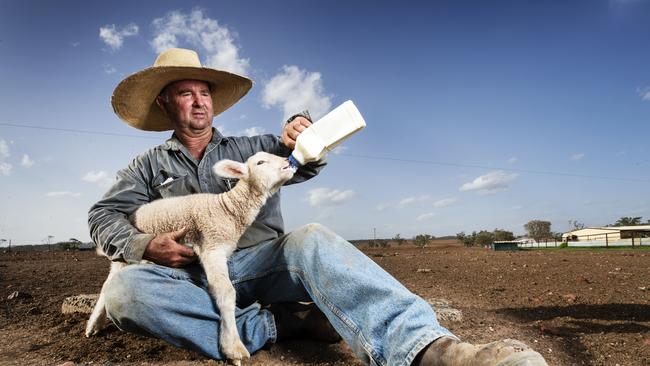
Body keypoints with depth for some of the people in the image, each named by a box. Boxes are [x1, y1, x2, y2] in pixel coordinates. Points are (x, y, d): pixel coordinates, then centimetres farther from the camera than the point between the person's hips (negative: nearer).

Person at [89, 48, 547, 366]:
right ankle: (273, 324, -27)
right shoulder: (150, 166, 17)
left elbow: (309, 163, 7)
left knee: (310, 239, -33)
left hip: (260, 262, 0)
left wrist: (300, 132, -17)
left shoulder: (250, 149, 19)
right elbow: (104, 216, 10)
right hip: (194, 278, 1)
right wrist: (145, 246, -11)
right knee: (123, 288, -31)